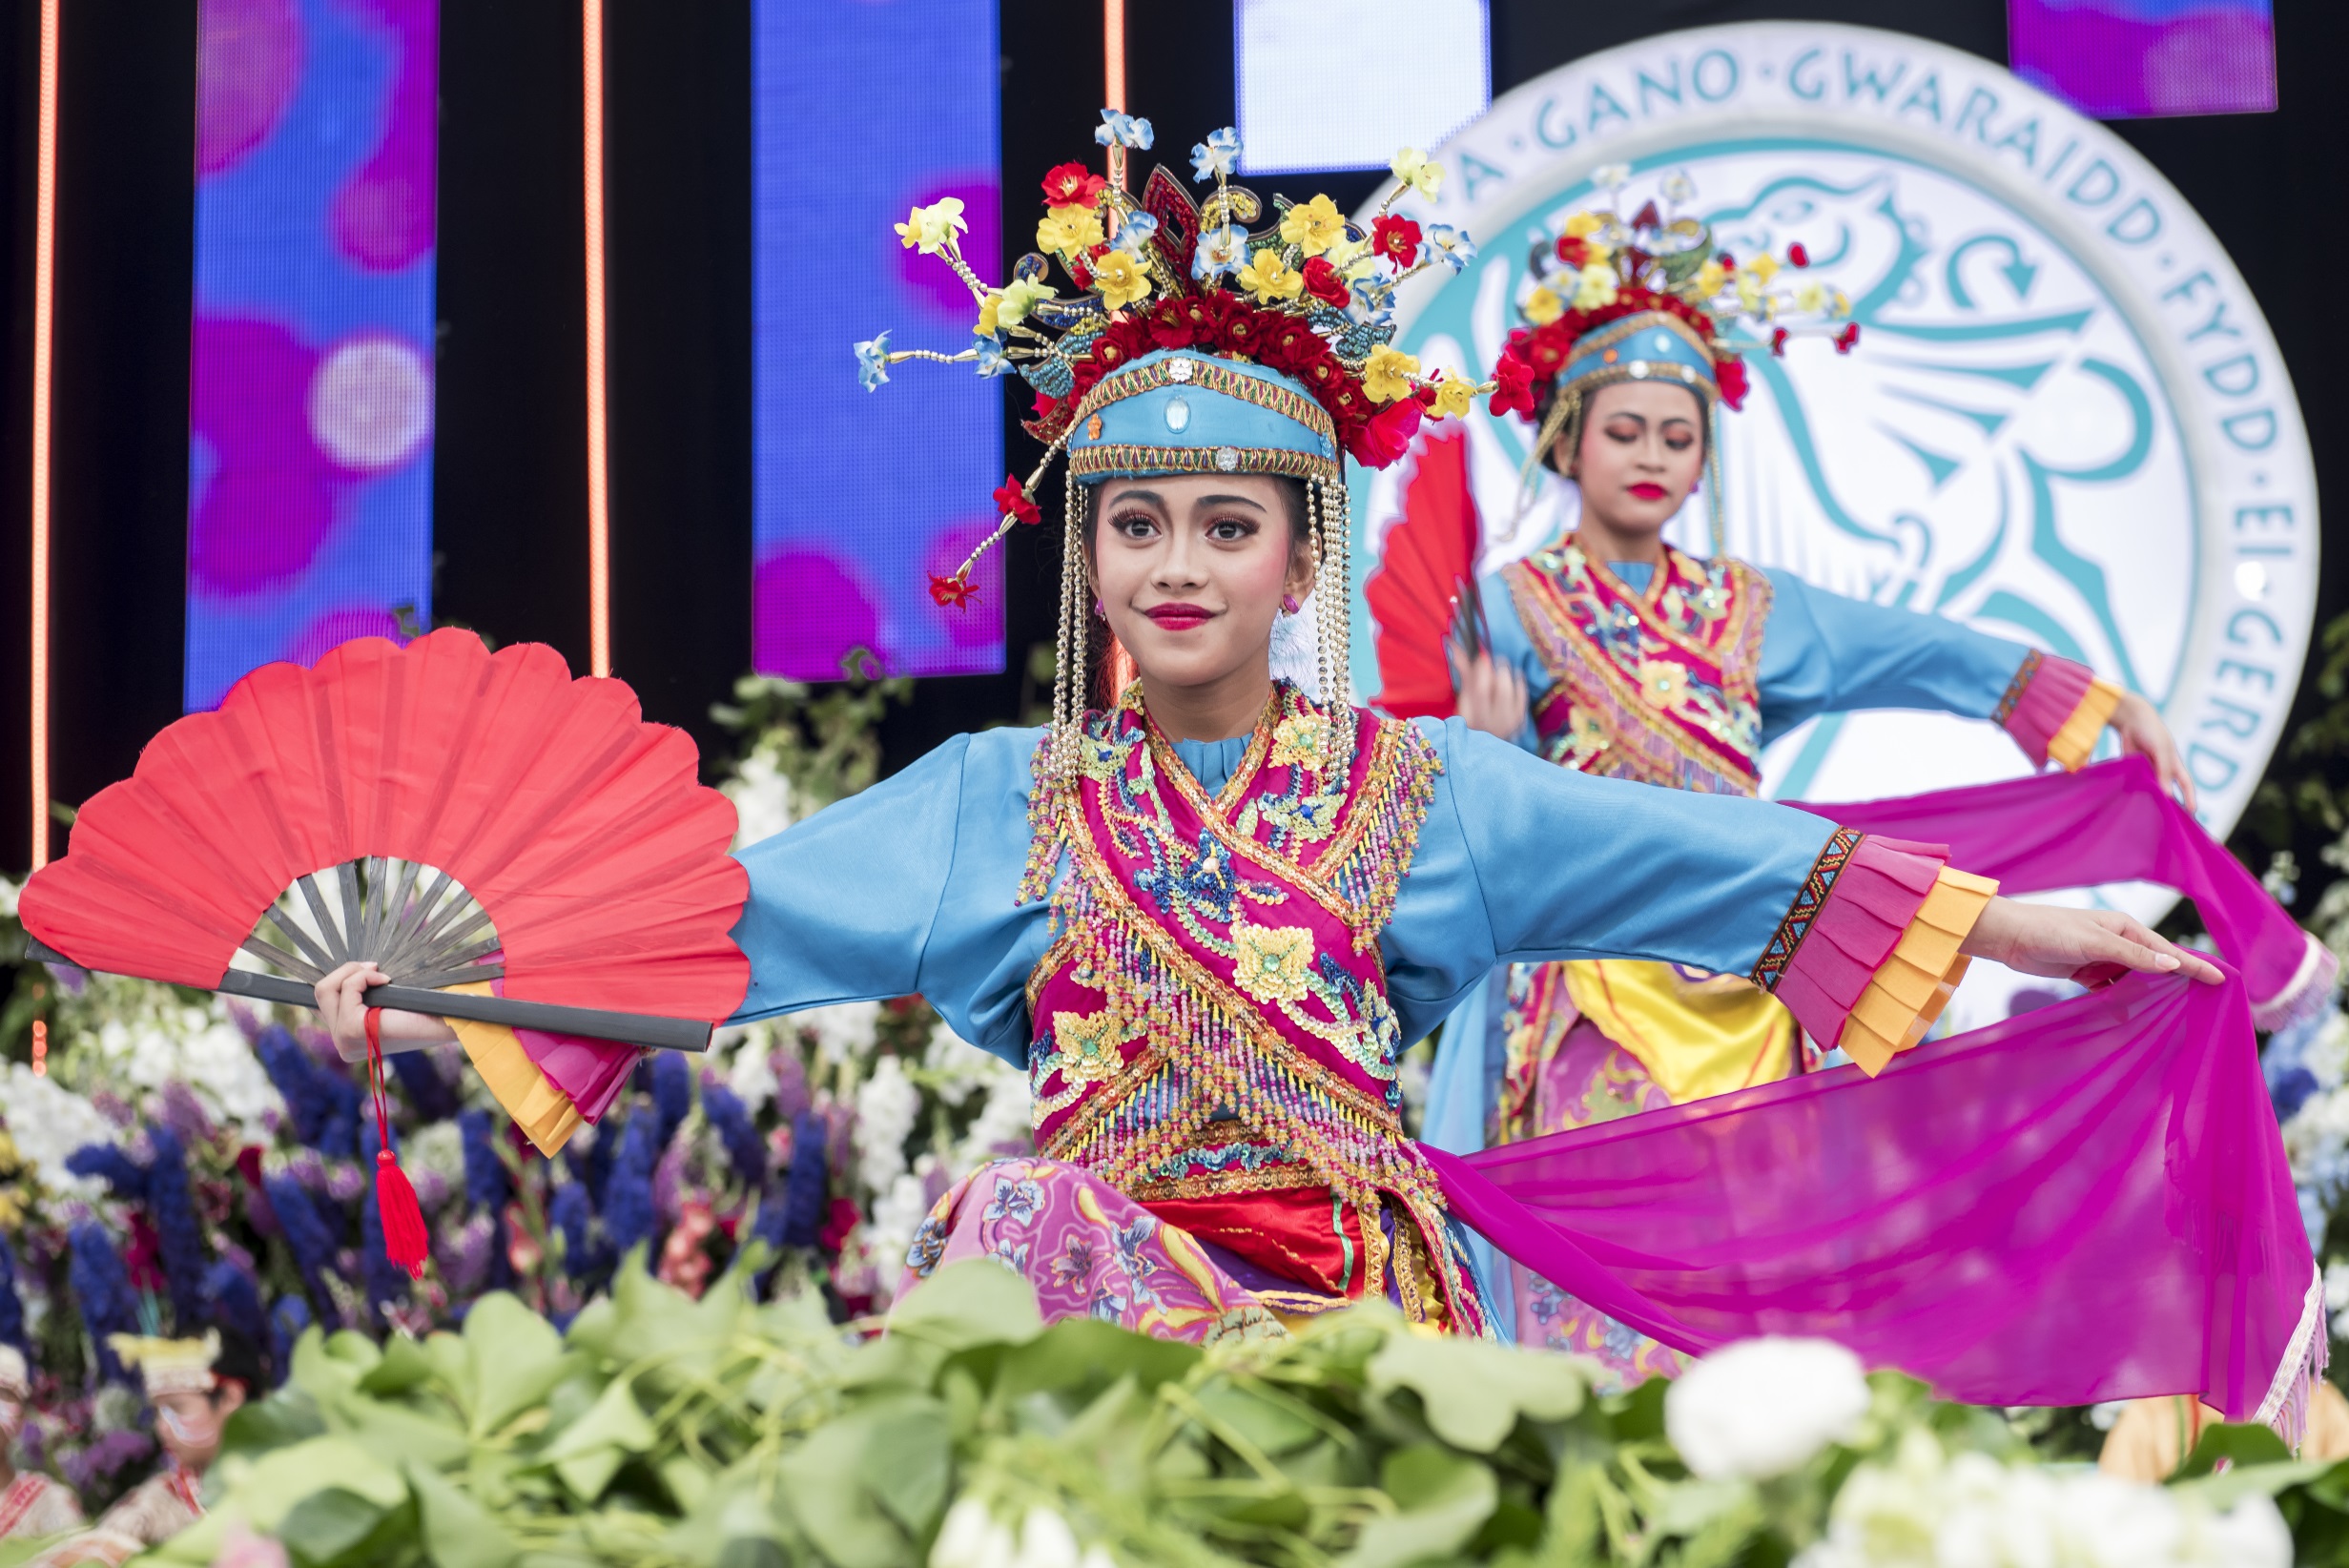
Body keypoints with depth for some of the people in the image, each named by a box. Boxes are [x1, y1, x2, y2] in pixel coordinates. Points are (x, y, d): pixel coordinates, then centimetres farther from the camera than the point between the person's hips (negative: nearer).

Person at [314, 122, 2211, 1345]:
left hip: (1351, 1292, 0)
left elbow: (1711, 857, 5)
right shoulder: (1001, 801, 11)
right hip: (1093, 1279, 0)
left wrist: (2031, 925, 2)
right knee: (1026, 1224, -31)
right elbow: (705, 918, 4)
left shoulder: (1416, 784, 9)